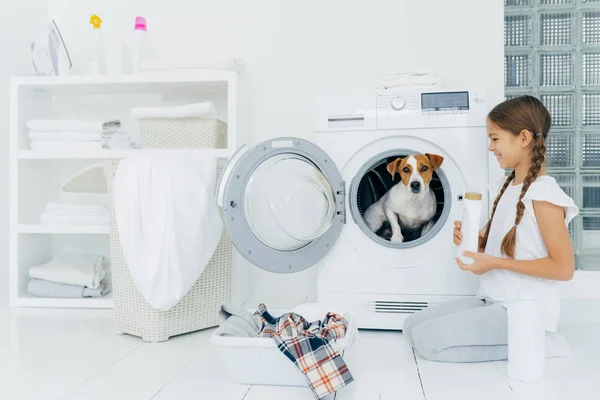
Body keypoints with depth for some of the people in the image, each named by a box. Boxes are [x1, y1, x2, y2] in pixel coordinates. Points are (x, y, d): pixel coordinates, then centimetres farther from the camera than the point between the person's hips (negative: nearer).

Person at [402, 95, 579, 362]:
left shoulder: (544, 195, -16)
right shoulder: (505, 188, 10)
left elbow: (563, 268, -18)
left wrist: (495, 263, -20)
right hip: (491, 300, 9)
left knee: (426, 339, -16)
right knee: (412, 326, 3)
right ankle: (513, 340, 6)